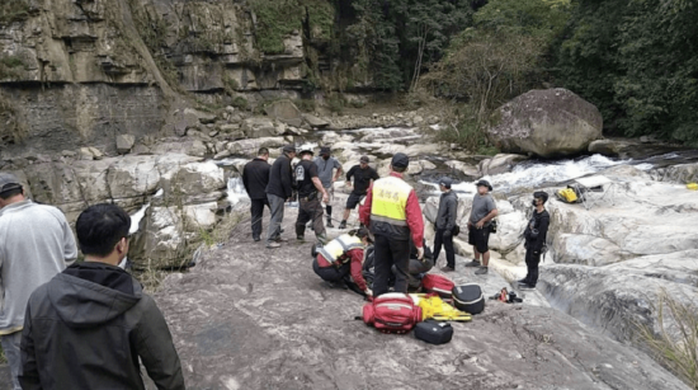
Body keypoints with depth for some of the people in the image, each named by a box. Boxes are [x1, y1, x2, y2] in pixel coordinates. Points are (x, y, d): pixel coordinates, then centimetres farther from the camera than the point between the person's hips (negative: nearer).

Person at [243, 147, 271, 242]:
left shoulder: (247, 166, 3)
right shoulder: (268, 167, -14)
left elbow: (244, 182, 11)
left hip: (254, 195, 4)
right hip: (267, 194, -4)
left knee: (256, 215, 10)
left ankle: (256, 235, 8)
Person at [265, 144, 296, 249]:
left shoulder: (279, 160, 20)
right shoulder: (285, 161, -11)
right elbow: (285, 179, -18)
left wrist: (289, 192, 19)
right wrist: (289, 194, -11)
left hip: (272, 191, 10)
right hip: (277, 193, -10)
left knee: (276, 216, 19)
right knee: (276, 217, -8)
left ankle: (276, 236, 29)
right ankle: (270, 241, -9)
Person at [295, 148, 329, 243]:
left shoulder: (297, 166, 11)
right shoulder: (311, 164, -11)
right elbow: (315, 180, -20)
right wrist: (324, 192, -21)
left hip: (301, 196, 8)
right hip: (310, 196, -8)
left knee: (302, 215, 21)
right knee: (317, 216, -8)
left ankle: (299, 235, 33)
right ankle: (322, 240, -13)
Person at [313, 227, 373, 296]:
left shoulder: (347, 236, 12)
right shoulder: (357, 250, -11)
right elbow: (356, 274, -16)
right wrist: (366, 290, -5)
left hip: (316, 263, 8)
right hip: (324, 270, -8)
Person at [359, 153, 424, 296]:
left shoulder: (376, 184, -5)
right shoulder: (407, 190, -17)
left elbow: (364, 209, 4)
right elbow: (415, 220, -17)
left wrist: (368, 224, 23)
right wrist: (419, 243, -9)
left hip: (379, 231, 4)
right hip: (398, 234, -4)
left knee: (381, 267, 19)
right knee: (401, 271, 12)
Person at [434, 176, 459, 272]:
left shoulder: (451, 198, -24)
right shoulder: (443, 195, 5)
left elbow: (452, 215, -23)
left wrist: (448, 229, -22)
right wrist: (437, 221, 21)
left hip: (446, 227, -9)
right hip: (440, 225, 9)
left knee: (448, 246, 4)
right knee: (437, 244, 21)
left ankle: (451, 266, 17)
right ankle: (432, 261, 36)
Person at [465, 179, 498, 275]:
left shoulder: (488, 199, -24)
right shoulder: (476, 196, 3)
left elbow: (494, 212, -33)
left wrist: (482, 221, -25)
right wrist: (470, 220, 15)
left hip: (482, 227, -9)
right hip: (473, 225, 9)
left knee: (483, 248, 1)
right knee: (475, 244, 25)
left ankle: (484, 267, 15)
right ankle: (476, 261, 45)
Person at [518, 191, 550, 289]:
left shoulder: (544, 217, -25)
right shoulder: (536, 212, 4)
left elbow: (541, 234, -23)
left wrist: (536, 248, -19)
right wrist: (526, 240, 19)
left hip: (536, 244, -9)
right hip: (530, 242, 9)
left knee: (533, 263, 4)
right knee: (528, 261, 21)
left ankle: (531, 283, 17)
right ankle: (528, 278, 38)